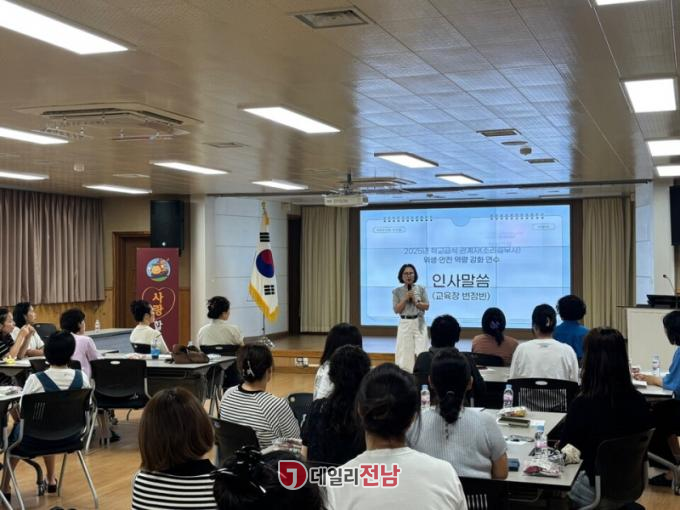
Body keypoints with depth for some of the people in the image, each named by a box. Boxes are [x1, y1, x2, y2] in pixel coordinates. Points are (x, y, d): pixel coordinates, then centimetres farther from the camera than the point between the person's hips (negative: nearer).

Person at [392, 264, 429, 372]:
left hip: (419, 323, 0)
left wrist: (415, 301, -12)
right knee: (404, 351, 0)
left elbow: (426, 306, 1)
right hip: (405, 323, 0)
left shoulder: (421, 289, 4)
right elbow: (396, 310, -2)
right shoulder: (397, 291, 2)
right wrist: (405, 299, -13)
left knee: (420, 351, -4)